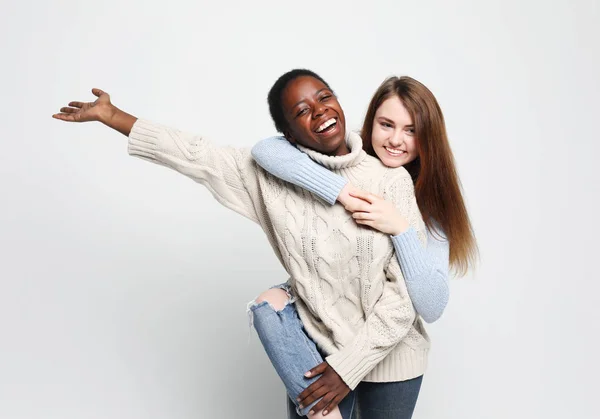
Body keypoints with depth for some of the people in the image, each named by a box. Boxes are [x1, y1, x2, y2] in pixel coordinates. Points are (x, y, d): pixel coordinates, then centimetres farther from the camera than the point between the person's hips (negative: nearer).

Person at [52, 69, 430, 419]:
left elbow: (409, 287, -14)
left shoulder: (391, 178, -13)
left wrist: (349, 365, -16)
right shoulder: (271, 174, -8)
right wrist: (110, 114, 3)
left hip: (388, 354, 0)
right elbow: (195, 155, -2)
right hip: (316, 350, 1)